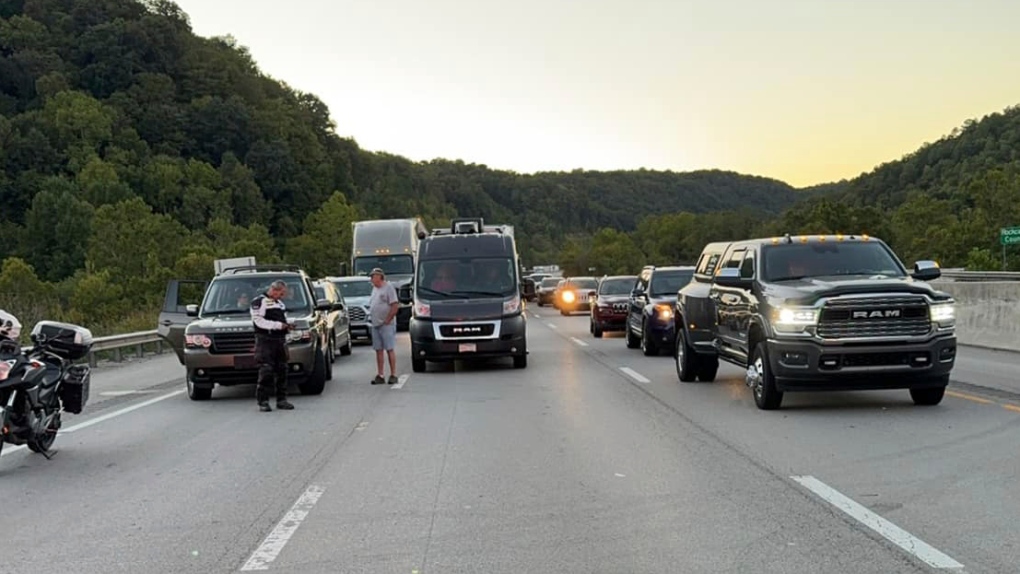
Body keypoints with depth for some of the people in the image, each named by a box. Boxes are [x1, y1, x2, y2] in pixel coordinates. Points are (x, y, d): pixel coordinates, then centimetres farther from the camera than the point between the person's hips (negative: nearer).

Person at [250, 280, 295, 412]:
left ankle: (282, 399, 13)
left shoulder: (280, 304, 22)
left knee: (282, 371, 7)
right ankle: (263, 401, -8)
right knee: (266, 372, -11)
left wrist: (287, 326, 7)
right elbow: (258, 321, -14)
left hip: (280, 340, 7)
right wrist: (278, 325, -18)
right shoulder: (258, 302, -3)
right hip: (265, 341, -7)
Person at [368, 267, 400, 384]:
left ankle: (393, 375, -2)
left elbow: (395, 305, -15)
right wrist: (372, 317, 10)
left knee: (390, 349, -5)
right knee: (378, 350, 7)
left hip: (386, 325, -8)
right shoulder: (374, 289, 16)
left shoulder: (388, 287, -8)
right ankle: (380, 375, 11)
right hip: (375, 325, 8)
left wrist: (387, 320, -15)